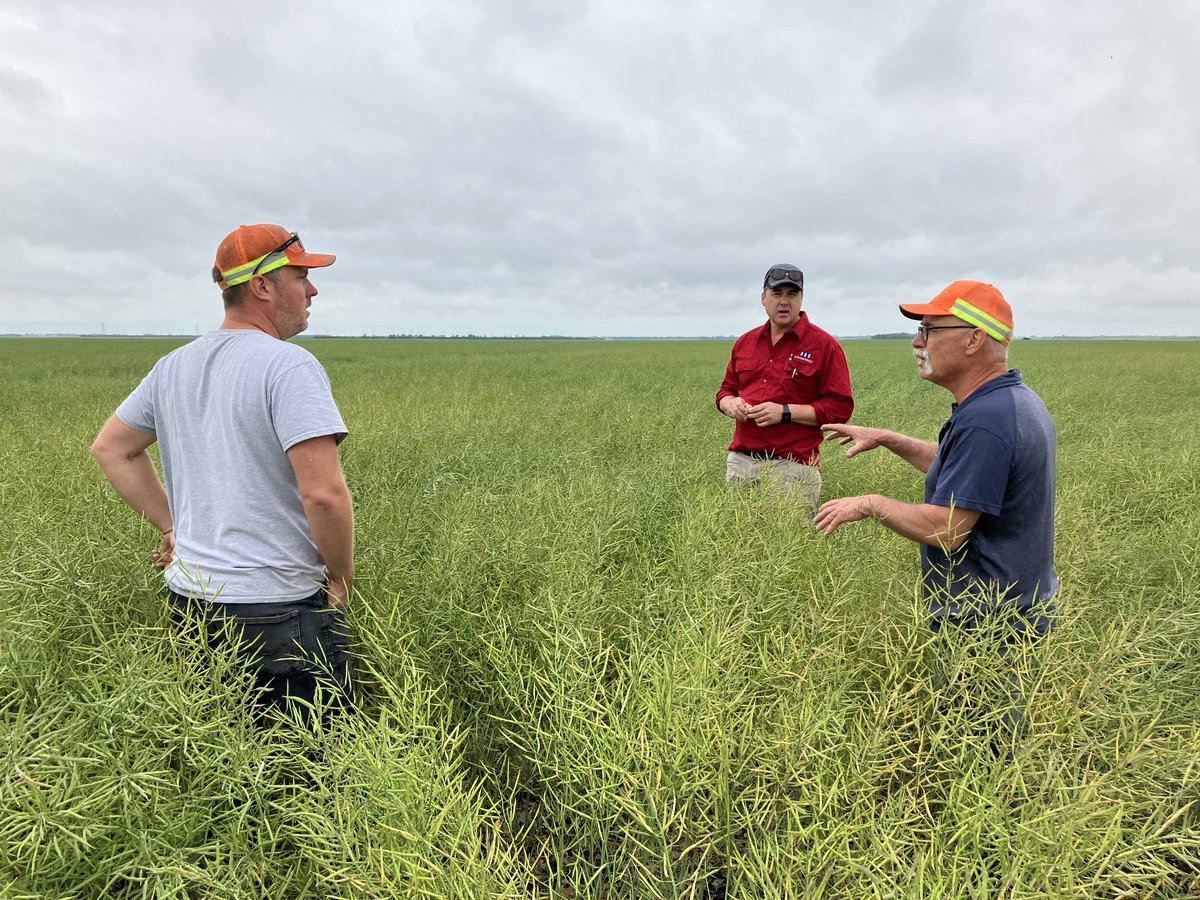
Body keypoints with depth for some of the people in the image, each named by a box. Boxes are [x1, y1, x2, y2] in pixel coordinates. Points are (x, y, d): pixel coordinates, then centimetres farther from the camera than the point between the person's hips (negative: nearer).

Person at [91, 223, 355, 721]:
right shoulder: (289, 365, -18)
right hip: (279, 610, -8)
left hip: (188, 598, 8)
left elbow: (109, 449, 19)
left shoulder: (174, 367, 7)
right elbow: (323, 493, -25)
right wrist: (341, 577, -9)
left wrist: (172, 525, 17)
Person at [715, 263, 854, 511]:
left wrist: (785, 412, -16)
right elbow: (726, 389, 22)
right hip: (739, 462, 5)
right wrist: (730, 404, -2)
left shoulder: (824, 345, -2)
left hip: (792, 467, -4)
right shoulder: (744, 342, 13)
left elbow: (840, 407, -6)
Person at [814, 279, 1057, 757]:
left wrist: (871, 504, -13)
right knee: (997, 755, 22)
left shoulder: (985, 420, -26)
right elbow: (959, 469, 22)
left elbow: (947, 529, -27)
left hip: (985, 627, -10)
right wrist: (887, 440, 18)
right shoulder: (1016, 399, 8)